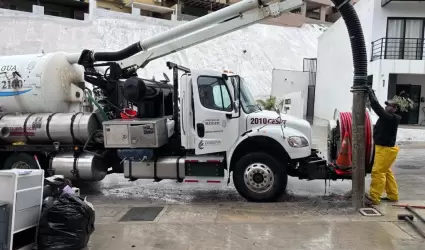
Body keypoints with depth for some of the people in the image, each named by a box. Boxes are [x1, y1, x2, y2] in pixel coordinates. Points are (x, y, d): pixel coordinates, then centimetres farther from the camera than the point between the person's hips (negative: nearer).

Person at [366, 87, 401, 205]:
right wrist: (371, 93, 9)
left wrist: (371, 93, -19)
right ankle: (393, 196, 26)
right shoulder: (387, 117, 8)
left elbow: (377, 108, -26)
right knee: (386, 172, 17)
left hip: (386, 149, -10)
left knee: (378, 172, -8)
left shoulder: (392, 118, -19)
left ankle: (374, 198, -4)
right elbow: (378, 108, 14)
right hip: (383, 148, 10)